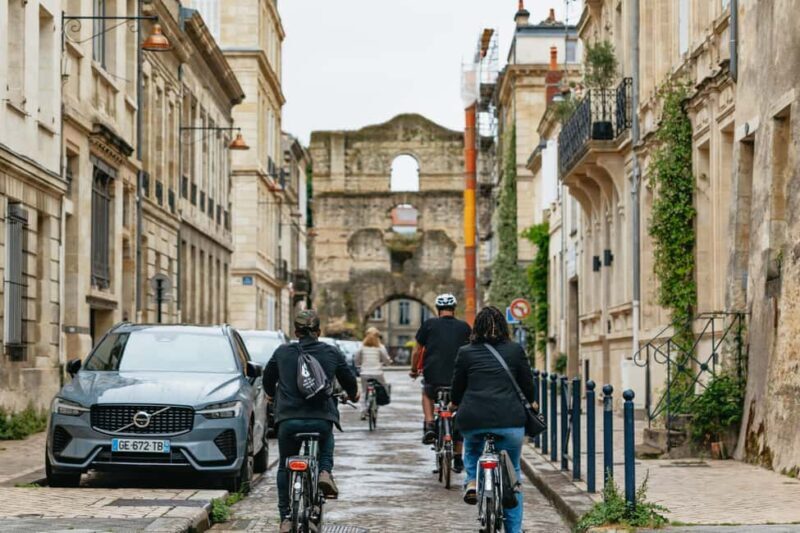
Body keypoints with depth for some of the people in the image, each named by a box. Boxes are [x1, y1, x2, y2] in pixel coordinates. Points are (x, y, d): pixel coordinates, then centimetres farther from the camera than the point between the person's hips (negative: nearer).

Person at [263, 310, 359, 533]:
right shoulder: (332, 353, 5)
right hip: (322, 419, 0)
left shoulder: (282, 353, 6)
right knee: (325, 448, 33)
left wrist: (272, 394, 44)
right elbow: (350, 382, 16)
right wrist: (353, 395, 40)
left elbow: (268, 380, 21)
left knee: (285, 468, 19)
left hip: (289, 418, 0)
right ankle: (325, 472, 4)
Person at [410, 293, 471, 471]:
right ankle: (458, 459, 17)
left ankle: (429, 425, 10)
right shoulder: (464, 327, 7)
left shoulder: (429, 324, 3)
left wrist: (414, 370, 23)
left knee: (427, 393, 33)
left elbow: (418, 351, 7)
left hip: (433, 376, -1)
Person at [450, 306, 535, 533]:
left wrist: (455, 404, 35)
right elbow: (528, 386, 11)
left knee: (472, 449, 34)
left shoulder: (466, 353, 7)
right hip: (509, 420, 0)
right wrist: (530, 404, 32)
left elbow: (457, 389, 14)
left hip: (472, 420, 1)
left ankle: (472, 481, 10)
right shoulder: (516, 350, 7)